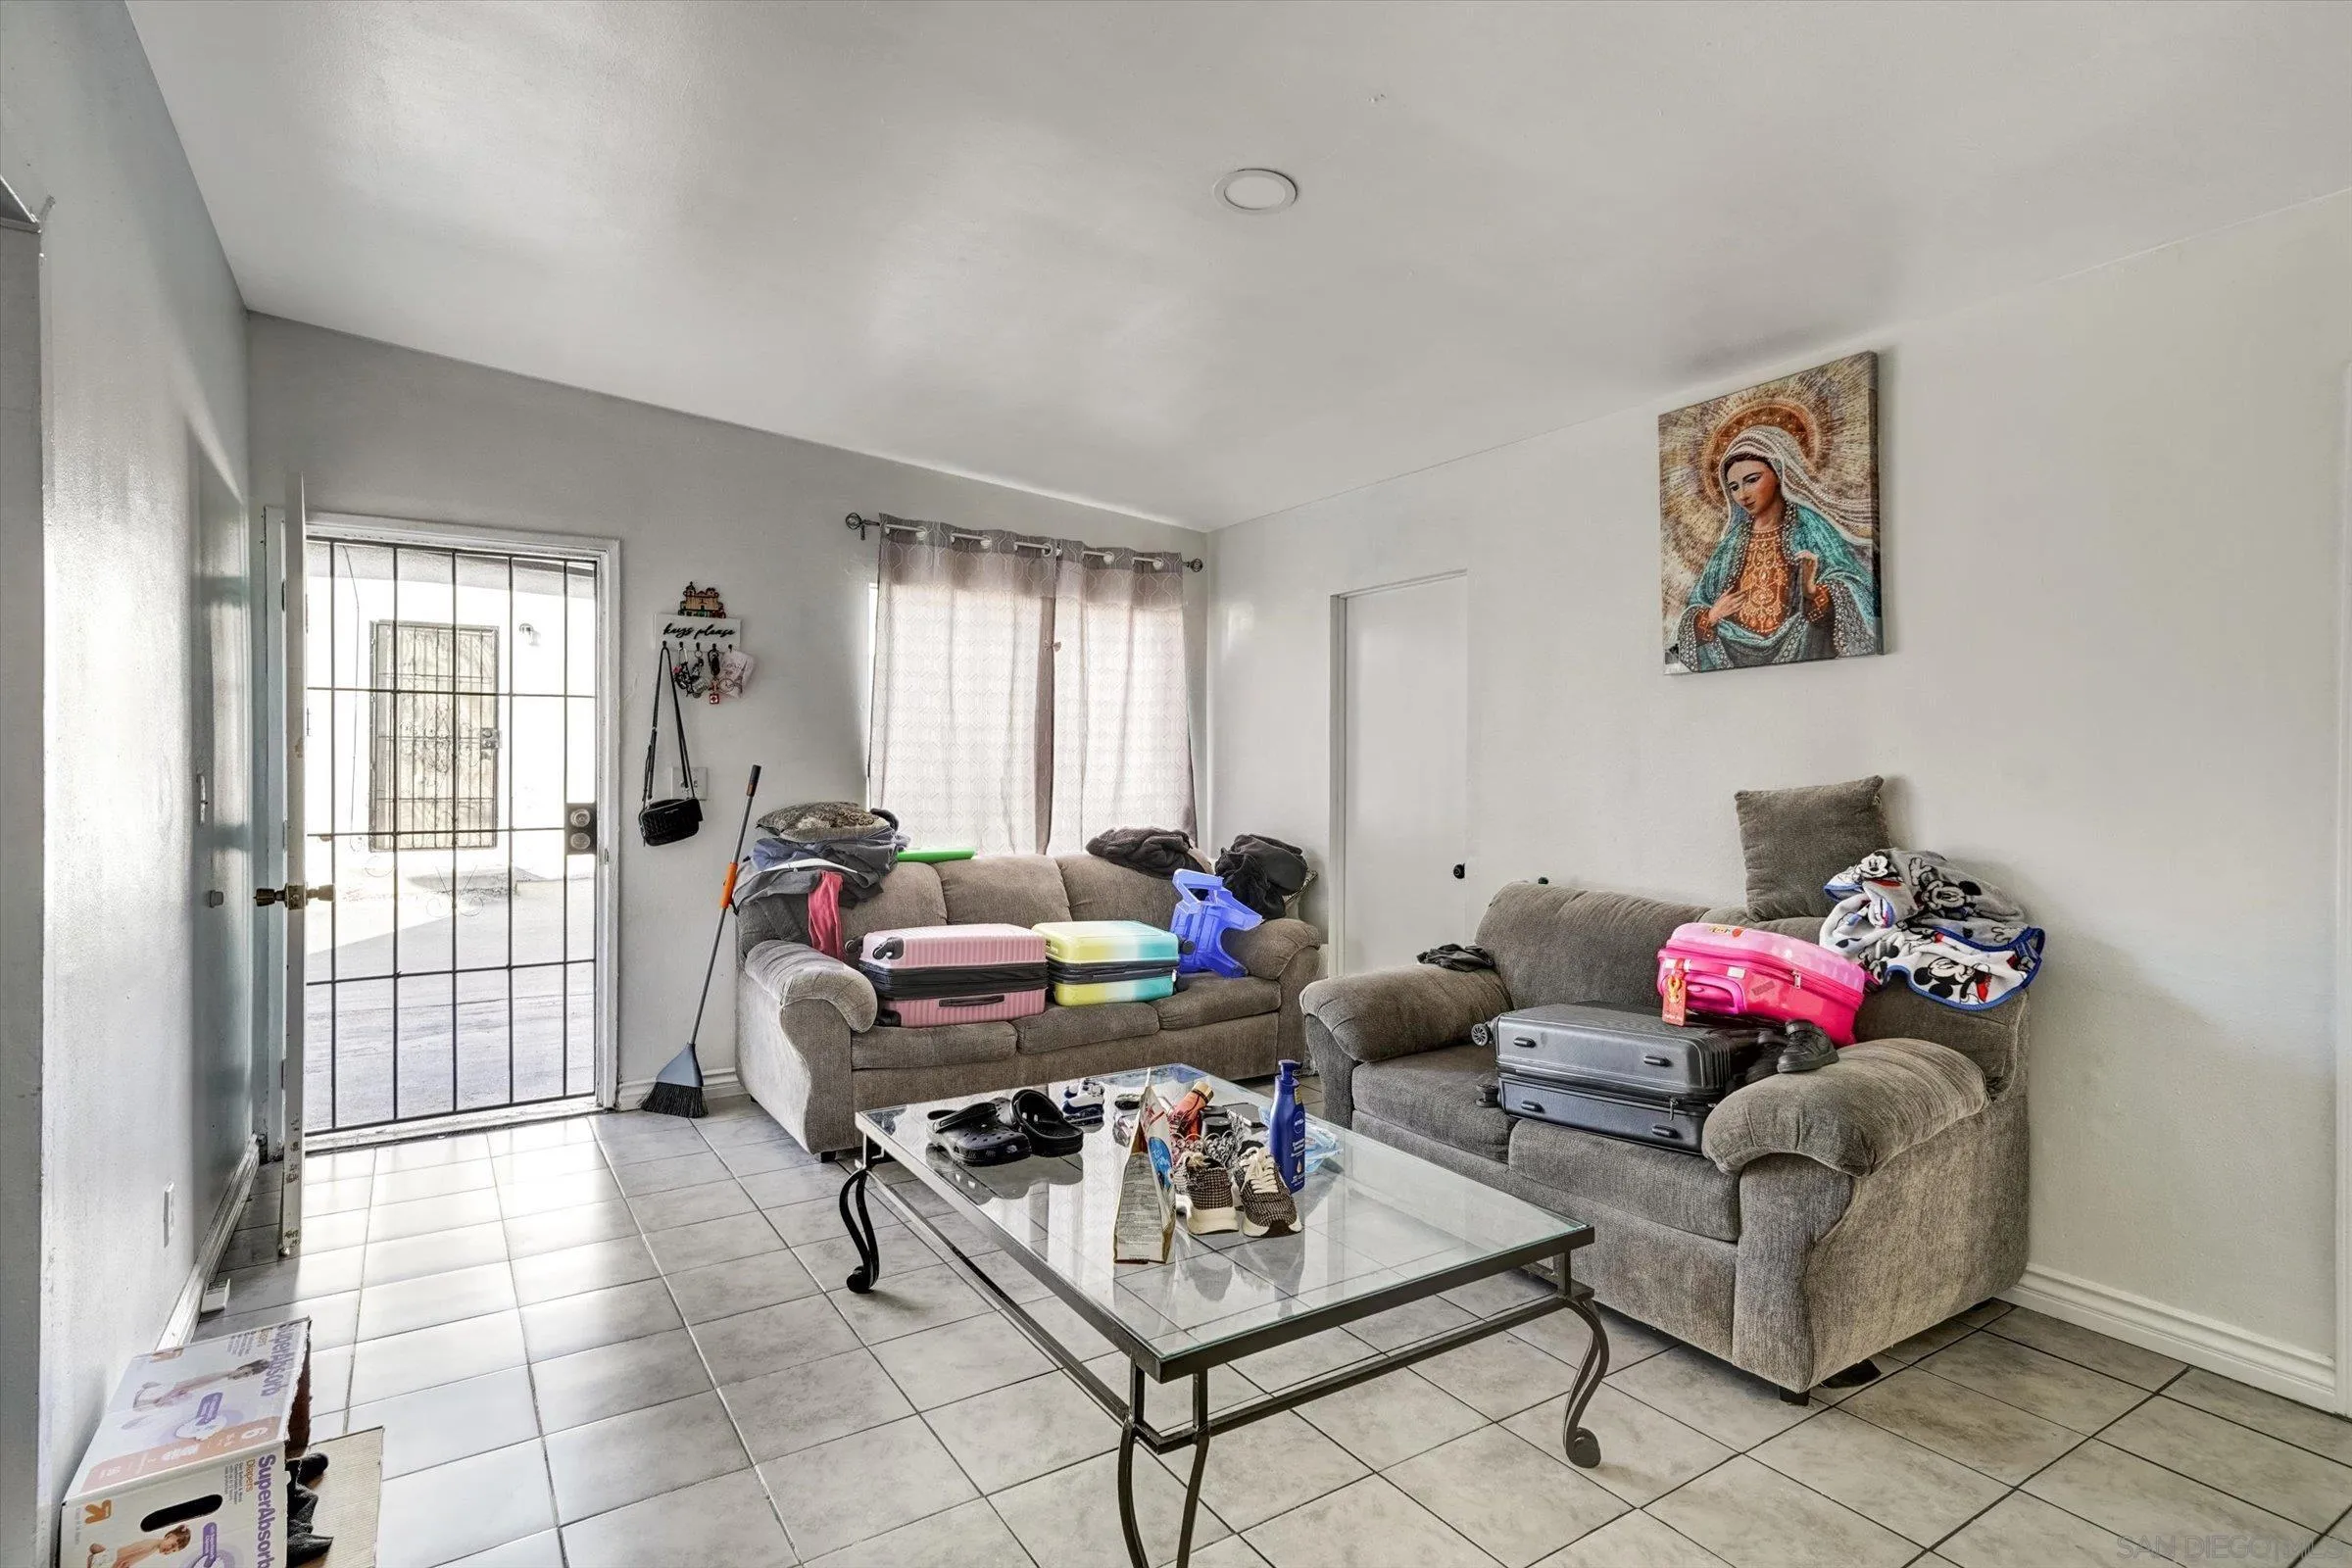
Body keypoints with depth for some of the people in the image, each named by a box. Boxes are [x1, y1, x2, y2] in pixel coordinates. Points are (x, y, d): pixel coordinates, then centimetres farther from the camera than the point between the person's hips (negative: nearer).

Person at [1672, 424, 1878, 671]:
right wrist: (1710, 617, -4)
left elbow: (1852, 590, -4)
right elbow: (1695, 609, 17)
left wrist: (1813, 592, -23)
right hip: (1736, 658, 4)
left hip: (1802, 652, -3)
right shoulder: (1731, 544, 15)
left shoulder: (1811, 527, 4)